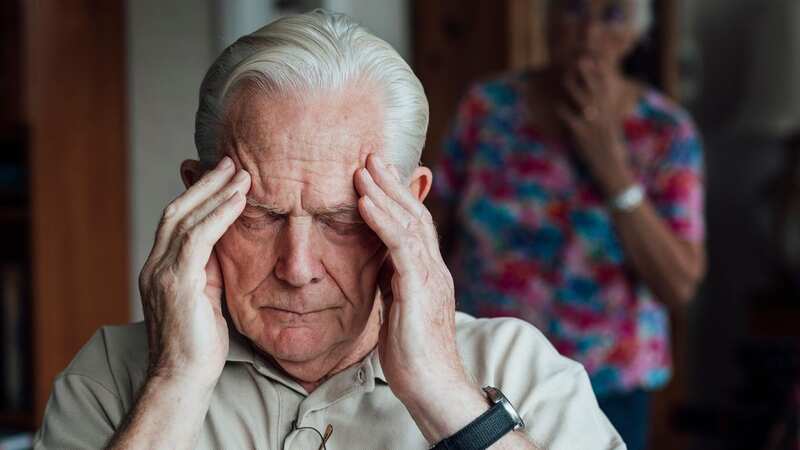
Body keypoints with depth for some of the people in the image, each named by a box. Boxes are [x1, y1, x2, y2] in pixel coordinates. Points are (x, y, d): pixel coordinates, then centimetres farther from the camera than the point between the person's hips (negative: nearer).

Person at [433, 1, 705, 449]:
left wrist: (609, 160, -19)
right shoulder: (488, 105, -5)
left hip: (604, 390, -1)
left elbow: (679, 287, -14)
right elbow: (437, 241, 3)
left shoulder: (668, 133, -7)